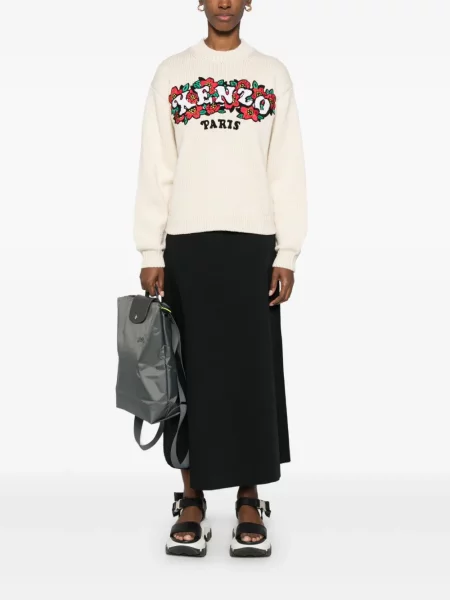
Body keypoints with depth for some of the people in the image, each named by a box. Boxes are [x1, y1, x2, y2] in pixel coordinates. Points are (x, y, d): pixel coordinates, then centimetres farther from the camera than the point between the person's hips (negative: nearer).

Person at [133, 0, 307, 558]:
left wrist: (287, 253, -2)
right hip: (187, 242, 0)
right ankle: (192, 501, 12)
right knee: (191, 370, 2)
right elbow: (155, 168, 5)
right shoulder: (171, 73, 9)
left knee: (253, 371, 1)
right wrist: (151, 253, -2)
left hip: (253, 242, 0)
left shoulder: (272, 74, 10)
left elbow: (287, 169, 5)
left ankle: (250, 502, 11)